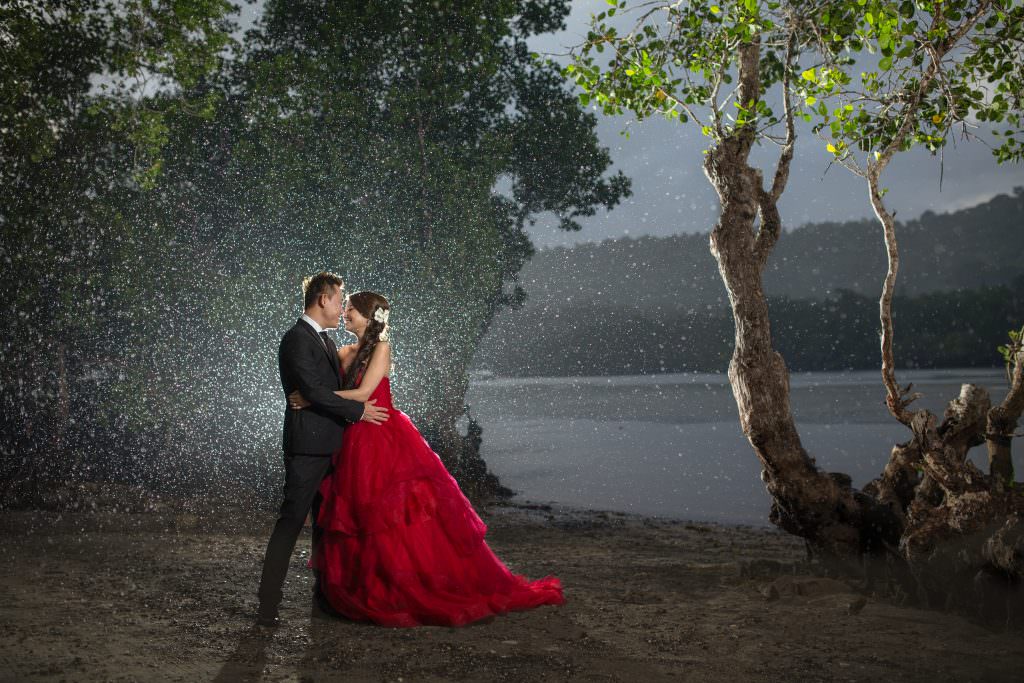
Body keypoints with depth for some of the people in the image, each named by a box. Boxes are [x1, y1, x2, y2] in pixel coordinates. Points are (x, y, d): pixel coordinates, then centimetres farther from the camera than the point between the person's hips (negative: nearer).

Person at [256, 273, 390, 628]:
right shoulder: (297, 339, -14)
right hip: (307, 446, -10)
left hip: (328, 445, 10)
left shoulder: (324, 339, 16)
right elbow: (315, 392, -21)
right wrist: (359, 410, -15)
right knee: (291, 521, -8)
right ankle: (268, 604, -5)